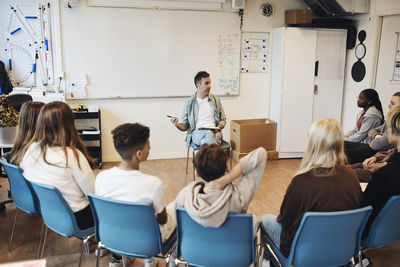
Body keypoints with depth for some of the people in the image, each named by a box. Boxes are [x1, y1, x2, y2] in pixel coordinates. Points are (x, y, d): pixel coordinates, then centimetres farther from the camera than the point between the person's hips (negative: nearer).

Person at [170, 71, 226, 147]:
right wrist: (177, 125, -11)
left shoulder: (215, 100, 17)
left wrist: (218, 128, -4)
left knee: (209, 134, -37)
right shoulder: (189, 102, 11)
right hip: (196, 133, -1)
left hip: (214, 132, 2)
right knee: (208, 133, -38)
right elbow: (185, 126, 12)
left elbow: (223, 120, 19)